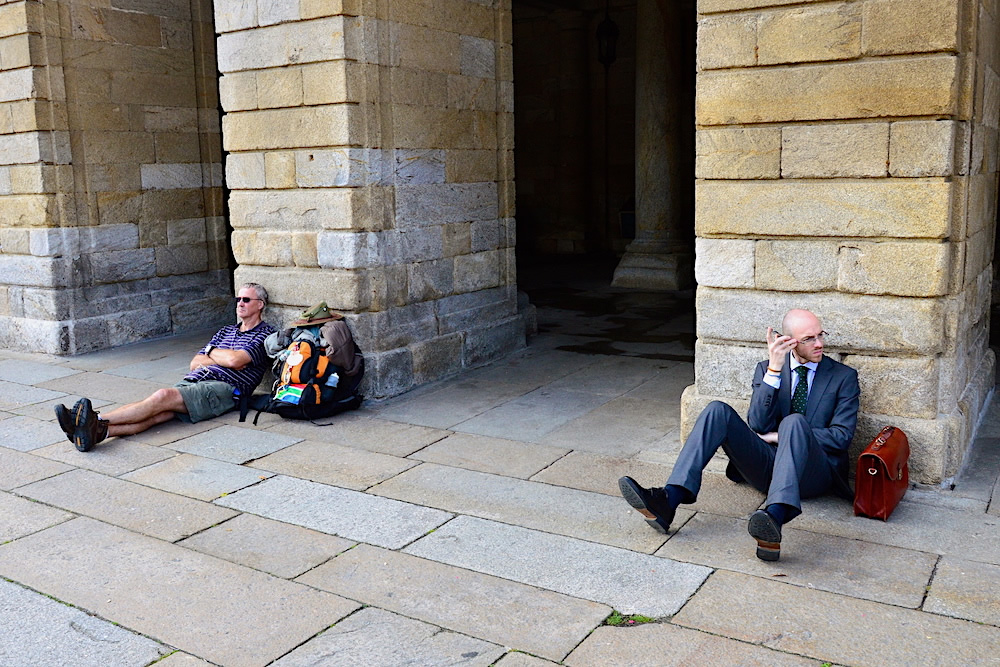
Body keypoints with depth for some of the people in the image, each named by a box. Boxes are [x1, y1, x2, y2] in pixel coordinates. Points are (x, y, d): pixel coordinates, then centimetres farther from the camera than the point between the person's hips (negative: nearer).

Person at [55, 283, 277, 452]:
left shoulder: (265, 334, 6)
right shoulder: (226, 330, 31)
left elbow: (234, 360, -11)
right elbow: (195, 363, 21)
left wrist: (210, 351, 9)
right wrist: (224, 359, 3)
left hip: (222, 388, -6)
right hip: (192, 380, 6)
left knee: (163, 396, -29)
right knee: (156, 413, -22)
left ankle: (97, 423, -39)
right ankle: (94, 431, -45)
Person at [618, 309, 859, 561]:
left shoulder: (844, 376, 9)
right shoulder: (766, 368, 13)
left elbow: (841, 436, -1)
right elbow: (757, 426, -3)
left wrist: (780, 436, -7)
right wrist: (774, 369, -12)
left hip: (813, 473, -2)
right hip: (766, 464, 2)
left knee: (794, 421, -34)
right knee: (718, 410, -21)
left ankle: (775, 517, -58)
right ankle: (667, 502, -37)